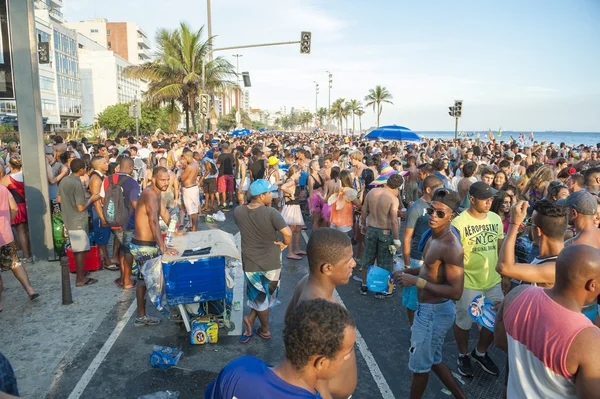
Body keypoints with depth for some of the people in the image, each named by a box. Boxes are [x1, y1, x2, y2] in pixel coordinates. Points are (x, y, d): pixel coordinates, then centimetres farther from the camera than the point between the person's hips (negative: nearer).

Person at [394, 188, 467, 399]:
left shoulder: (451, 247, -27)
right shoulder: (434, 234, 2)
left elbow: (456, 292, -29)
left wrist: (417, 281, -27)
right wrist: (408, 271, 4)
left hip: (433, 312, -9)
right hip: (431, 309, 10)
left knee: (419, 365, 13)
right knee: (433, 360, 26)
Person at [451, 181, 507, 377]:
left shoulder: (496, 219, 2)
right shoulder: (459, 222, -16)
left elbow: (501, 249, 11)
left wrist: (505, 275, 11)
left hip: (494, 281, 5)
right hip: (468, 283, -5)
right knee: (463, 322, 12)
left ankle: (480, 352, 40)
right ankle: (463, 355, 37)